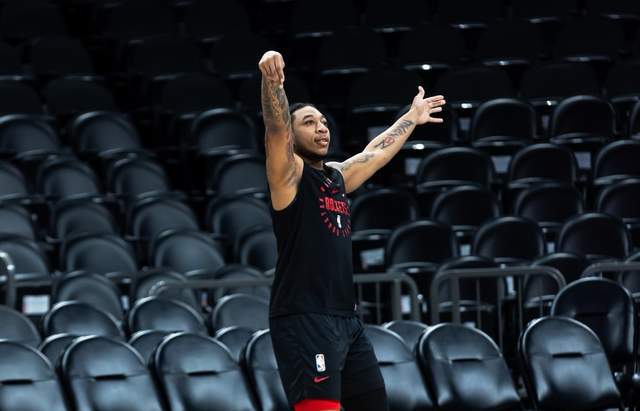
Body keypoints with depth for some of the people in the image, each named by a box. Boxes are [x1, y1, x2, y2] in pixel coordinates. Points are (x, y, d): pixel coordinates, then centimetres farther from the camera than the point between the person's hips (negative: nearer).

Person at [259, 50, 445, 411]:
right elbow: (276, 128, -22)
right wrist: (273, 81, -39)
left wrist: (413, 117, 48)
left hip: (347, 320, 9)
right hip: (303, 321, -9)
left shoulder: (337, 177, 18)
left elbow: (378, 151, 36)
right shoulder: (290, 174, -3)